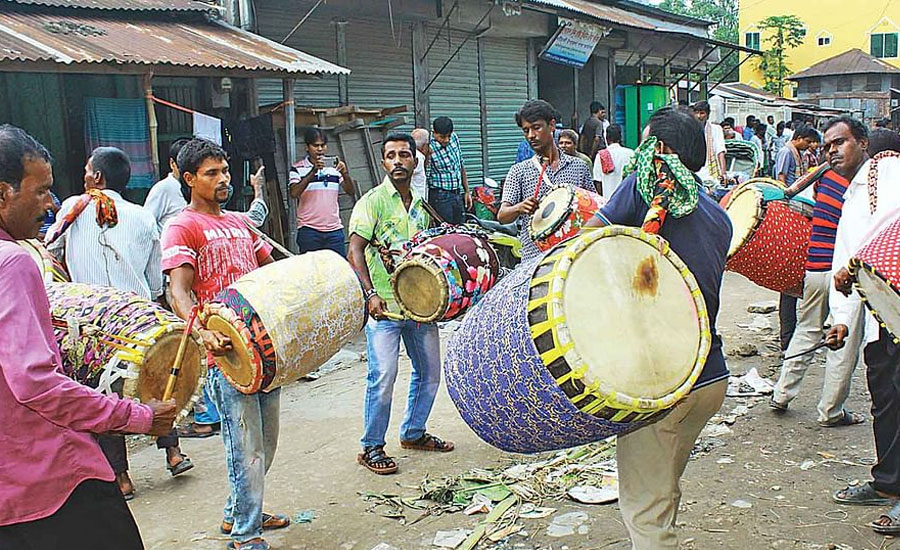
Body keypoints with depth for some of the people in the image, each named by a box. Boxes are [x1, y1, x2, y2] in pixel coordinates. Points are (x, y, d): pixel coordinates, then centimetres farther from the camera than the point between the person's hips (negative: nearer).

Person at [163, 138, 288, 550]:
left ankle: (239, 512, 33)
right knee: (246, 446, -3)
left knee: (266, 442, 16)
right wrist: (202, 331, -34)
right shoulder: (182, 227, -4)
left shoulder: (239, 223, 18)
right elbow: (179, 292, -16)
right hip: (226, 350, -7)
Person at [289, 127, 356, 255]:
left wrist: (345, 173, -14)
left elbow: (351, 192, 6)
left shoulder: (334, 166, 12)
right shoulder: (297, 169, 3)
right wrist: (313, 171, -21)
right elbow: (294, 193, -13)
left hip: (334, 229, 3)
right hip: (309, 230, -3)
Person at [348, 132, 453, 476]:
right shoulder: (373, 201, -6)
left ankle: (413, 433, 32)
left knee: (429, 371, 14)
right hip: (384, 304, -7)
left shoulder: (420, 205, 14)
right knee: (383, 376, -10)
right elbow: (355, 250, -14)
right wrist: (370, 293, -25)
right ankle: (371, 447, 5)